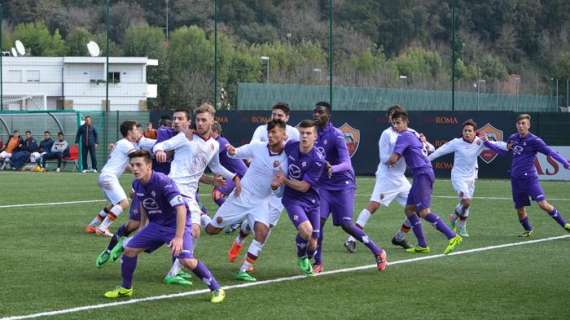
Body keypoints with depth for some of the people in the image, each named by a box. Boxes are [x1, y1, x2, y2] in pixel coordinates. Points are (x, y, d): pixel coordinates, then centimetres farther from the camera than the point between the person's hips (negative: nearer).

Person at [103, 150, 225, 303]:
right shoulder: (137, 184, -4)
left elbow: (181, 208, -32)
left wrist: (179, 237, -35)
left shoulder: (163, 181, -28)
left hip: (176, 225, -7)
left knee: (186, 260, -23)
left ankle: (216, 289, -8)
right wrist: (142, 228, 21)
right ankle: (125, 289, 21)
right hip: (156, 225, 7)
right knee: (129, 250, 1)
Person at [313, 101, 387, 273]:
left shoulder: (336, 135, -17)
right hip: (323, 185, 5)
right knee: (318, 220, -10)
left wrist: (332, 169, -47)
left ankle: (378, 252, 6)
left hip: (342, 184, -5)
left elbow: (346, 164, -28)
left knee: (346, 224, -10)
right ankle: (318, 263, 2)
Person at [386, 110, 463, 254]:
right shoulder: (413, 134, 21)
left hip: (423, 174, -10)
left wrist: (387, 162, 9)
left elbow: (393, 159, -13)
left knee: (424, 212, -17)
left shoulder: (404, 137, -9)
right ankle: (422, 245, 8)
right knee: (409, 209, 10)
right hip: (421, 175, 10)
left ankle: (452, 237, -23)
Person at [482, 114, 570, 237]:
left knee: (543, 204, -17)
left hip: (529, 177, -6)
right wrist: (487, 143, 26)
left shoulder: (534, 140, -9)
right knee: (520, 208, 10)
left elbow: (550, 152, -16)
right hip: (516, 179, 6)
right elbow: (505, 151, 26)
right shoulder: (513, 138, 8)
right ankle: (528, 230, 33)